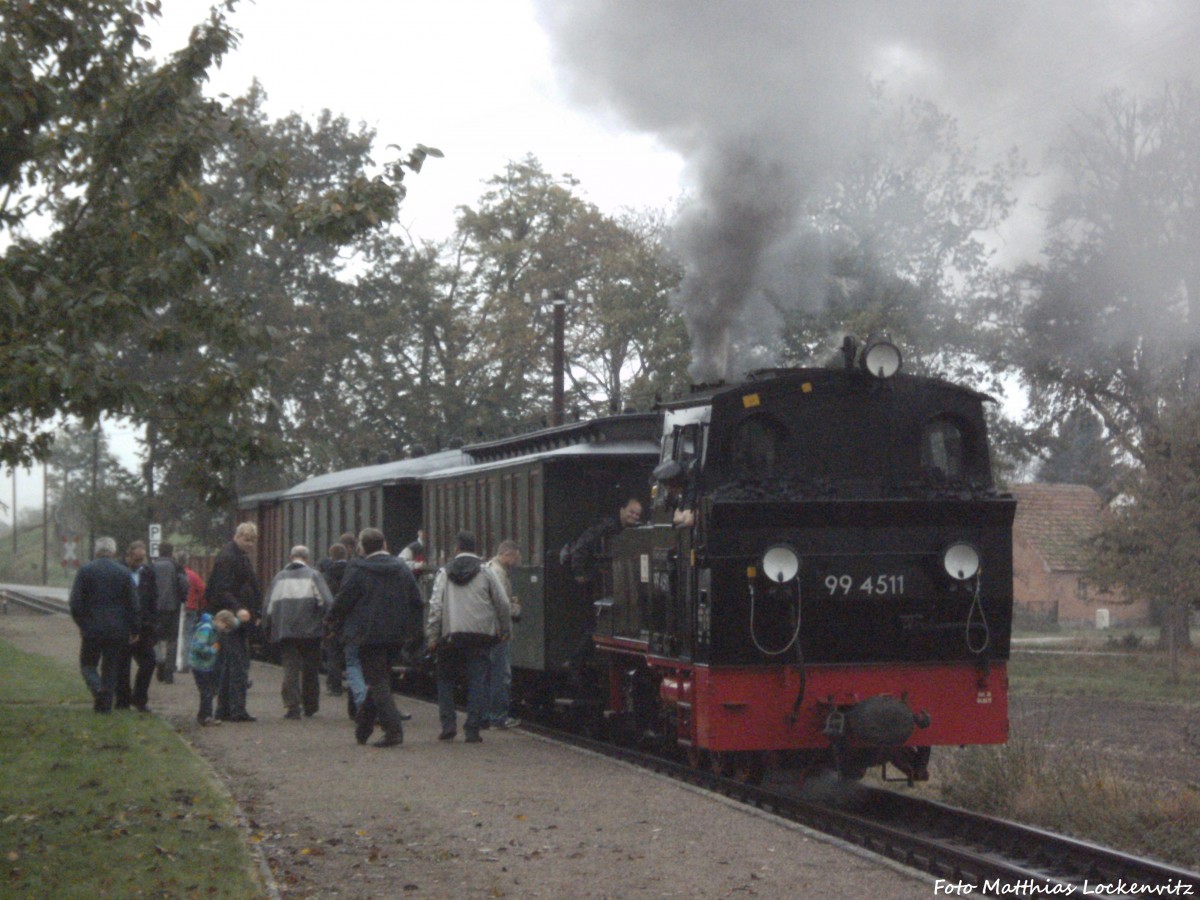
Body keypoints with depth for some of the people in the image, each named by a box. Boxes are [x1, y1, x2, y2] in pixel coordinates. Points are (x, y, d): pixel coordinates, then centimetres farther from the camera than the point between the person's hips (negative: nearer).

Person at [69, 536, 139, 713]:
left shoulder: (85, 570, -3)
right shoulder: (124, 572, 0)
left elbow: (75, 602, -5)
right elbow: (132, 604, 1)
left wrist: (81, 623, 9)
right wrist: (133, 630, 9)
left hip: (91, 628, -1)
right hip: (117, 630, 1)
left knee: (88, 664, 11)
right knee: (110, 667, 10)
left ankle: (97, 689, -16)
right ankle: (105, 704, 8)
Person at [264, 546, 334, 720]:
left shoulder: (280, 577, 12)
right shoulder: (313, 575, 2)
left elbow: (269, 605, 12)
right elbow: (326, 601, -8)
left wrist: (268, 629, 17)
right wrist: (328, 622, 2)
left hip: (284, 631, 2)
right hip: (309, 630, -2)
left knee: (290, 668, 0)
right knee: (310, 668, 10)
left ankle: (292, 706, -11)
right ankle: (310, 706, 17)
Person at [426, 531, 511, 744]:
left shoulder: (444, 573, 7)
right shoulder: (485, 572, 5)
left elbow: (435, 606, 0)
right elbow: (502, 602, 3)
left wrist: (432, 636, 2)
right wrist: (506, 629, 16)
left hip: (451, 634, 1)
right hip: (480, 634, -1)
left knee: (445, 678, 15)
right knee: (478, 680, 2)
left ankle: (448, 725, 5)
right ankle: (473, 729, -3)